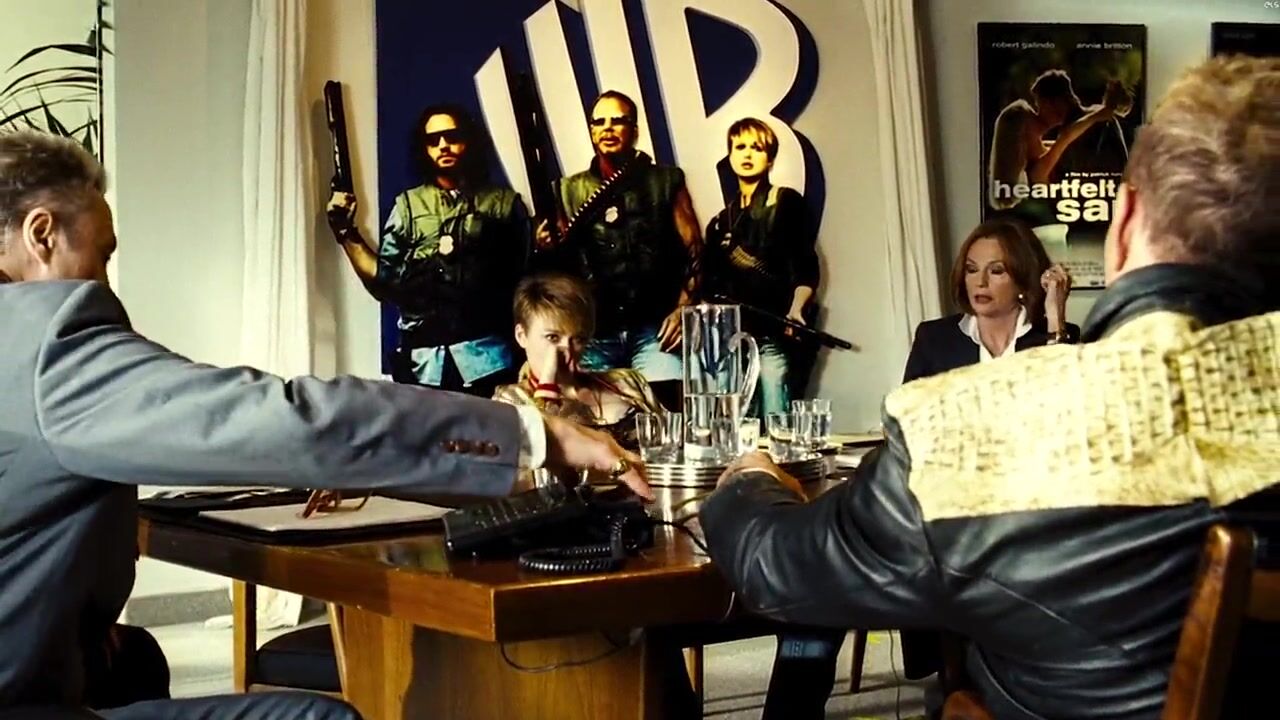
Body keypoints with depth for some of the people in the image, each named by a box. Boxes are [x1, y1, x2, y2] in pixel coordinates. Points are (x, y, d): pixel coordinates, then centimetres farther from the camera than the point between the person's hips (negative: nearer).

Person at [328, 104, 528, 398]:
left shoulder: (504, 202, 11)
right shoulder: (408, 205, 16)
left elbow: (525, 274, 9)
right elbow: (383, 281, 11)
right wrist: (347, 232, 5)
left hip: (486, 352, -2)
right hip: (423, 359, 2)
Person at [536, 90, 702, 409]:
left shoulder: (666, 180, 8)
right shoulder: (570, 190, 14)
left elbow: (694, 251, 5)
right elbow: (560, 262, 15)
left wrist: (683, 308, -6)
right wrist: (546, 249, -7)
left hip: (654, 327, -2)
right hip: (594, 333, 2)